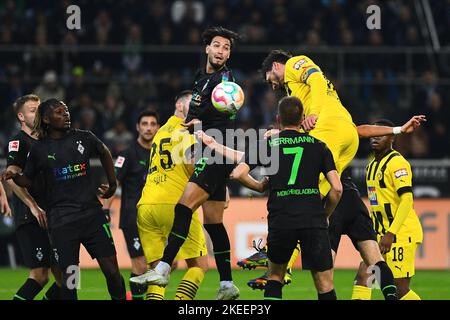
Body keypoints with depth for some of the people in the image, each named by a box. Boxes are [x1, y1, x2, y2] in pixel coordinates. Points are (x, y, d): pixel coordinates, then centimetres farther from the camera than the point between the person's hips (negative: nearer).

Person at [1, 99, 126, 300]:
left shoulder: (84, 138, 4)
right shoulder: (40, 149, 0)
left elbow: (104, 154, 23)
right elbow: (28, 180, 10)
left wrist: (112, 184, 24)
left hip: (92, 214, 2)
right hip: (61, 221, -2)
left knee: (111, 270, -2)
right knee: (69, 276, -4)